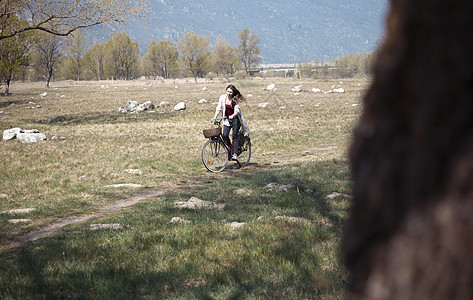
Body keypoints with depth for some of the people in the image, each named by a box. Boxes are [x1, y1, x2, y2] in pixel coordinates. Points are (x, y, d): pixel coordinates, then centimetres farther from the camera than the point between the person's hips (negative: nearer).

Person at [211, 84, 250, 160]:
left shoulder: (235, 99, -10)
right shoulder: (222, 97, -2)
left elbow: (237, 111, -19)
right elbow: (219, 108, 0)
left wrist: (232, 116, -39)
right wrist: (214, 118, -12)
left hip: (235, 119, -3)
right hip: (227, 119, 3)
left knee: (234, 136, -14)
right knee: (225, 135, -14)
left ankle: (235, 154, -14)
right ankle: (230, 148, 13)